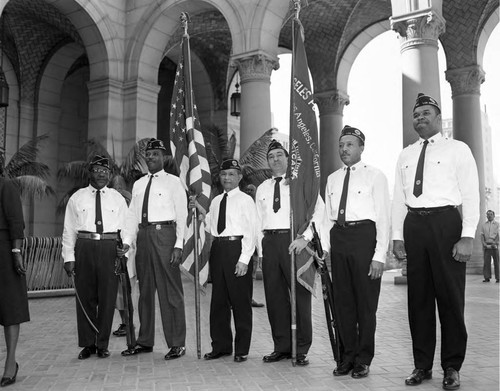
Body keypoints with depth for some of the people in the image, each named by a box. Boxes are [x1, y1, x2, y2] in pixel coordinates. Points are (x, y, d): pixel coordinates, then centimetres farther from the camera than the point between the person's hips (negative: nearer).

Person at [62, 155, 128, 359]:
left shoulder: (117, 198, 11)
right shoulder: (77, 198, 10)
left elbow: (125, 227, 8)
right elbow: (69, 229, 7)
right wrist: (69, 257, 0)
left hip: (110, 248, 0)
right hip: (85, 247, 0)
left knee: (107, 297, 3)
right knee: (85, 297, 4)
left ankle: (102, 344, 16)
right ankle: (87, 343, 17)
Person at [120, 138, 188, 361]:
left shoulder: (173, 182, 3)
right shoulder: (138, 184, 17)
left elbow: (182, 215, -2)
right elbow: (132, 215, 15)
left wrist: (178, 244, -11)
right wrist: (127, 241, 3)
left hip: (164, 234, -5)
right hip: (143, 235, 5)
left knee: (170, 291, -4)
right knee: (145, 290, 11)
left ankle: (176, 344, 4)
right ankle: (145, 341, 23)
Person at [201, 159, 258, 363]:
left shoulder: (245, 200, -1)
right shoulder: (216, 201, 16)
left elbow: (251, 231, -7)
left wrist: (244, 259, -14)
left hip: (237, 248, -5)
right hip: (218, 248, 6)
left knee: (241, 301, 2)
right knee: (218, 300, 10)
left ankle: (241, 349, 13)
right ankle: (220, 346, 23)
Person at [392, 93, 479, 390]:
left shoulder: (457, 149, 4)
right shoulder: (406, 156, 16)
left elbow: (471, 195, -3)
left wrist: (467, 236, -12)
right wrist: (398, 236, 6)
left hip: (446, 222, -4)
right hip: (414, 224, 4)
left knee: (450, 296, 2)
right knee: (419, 297, 7)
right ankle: (422, 365, 18)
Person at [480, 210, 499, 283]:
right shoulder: (484, 225, 13)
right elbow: (482, 235, 9)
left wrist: (495, 243, -12)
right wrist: (484, 244, -4)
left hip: (494, 245, -2)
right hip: (486, 246, 2)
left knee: (496, 262, 0)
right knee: (486, 261, -3)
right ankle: (487, 277, -3)